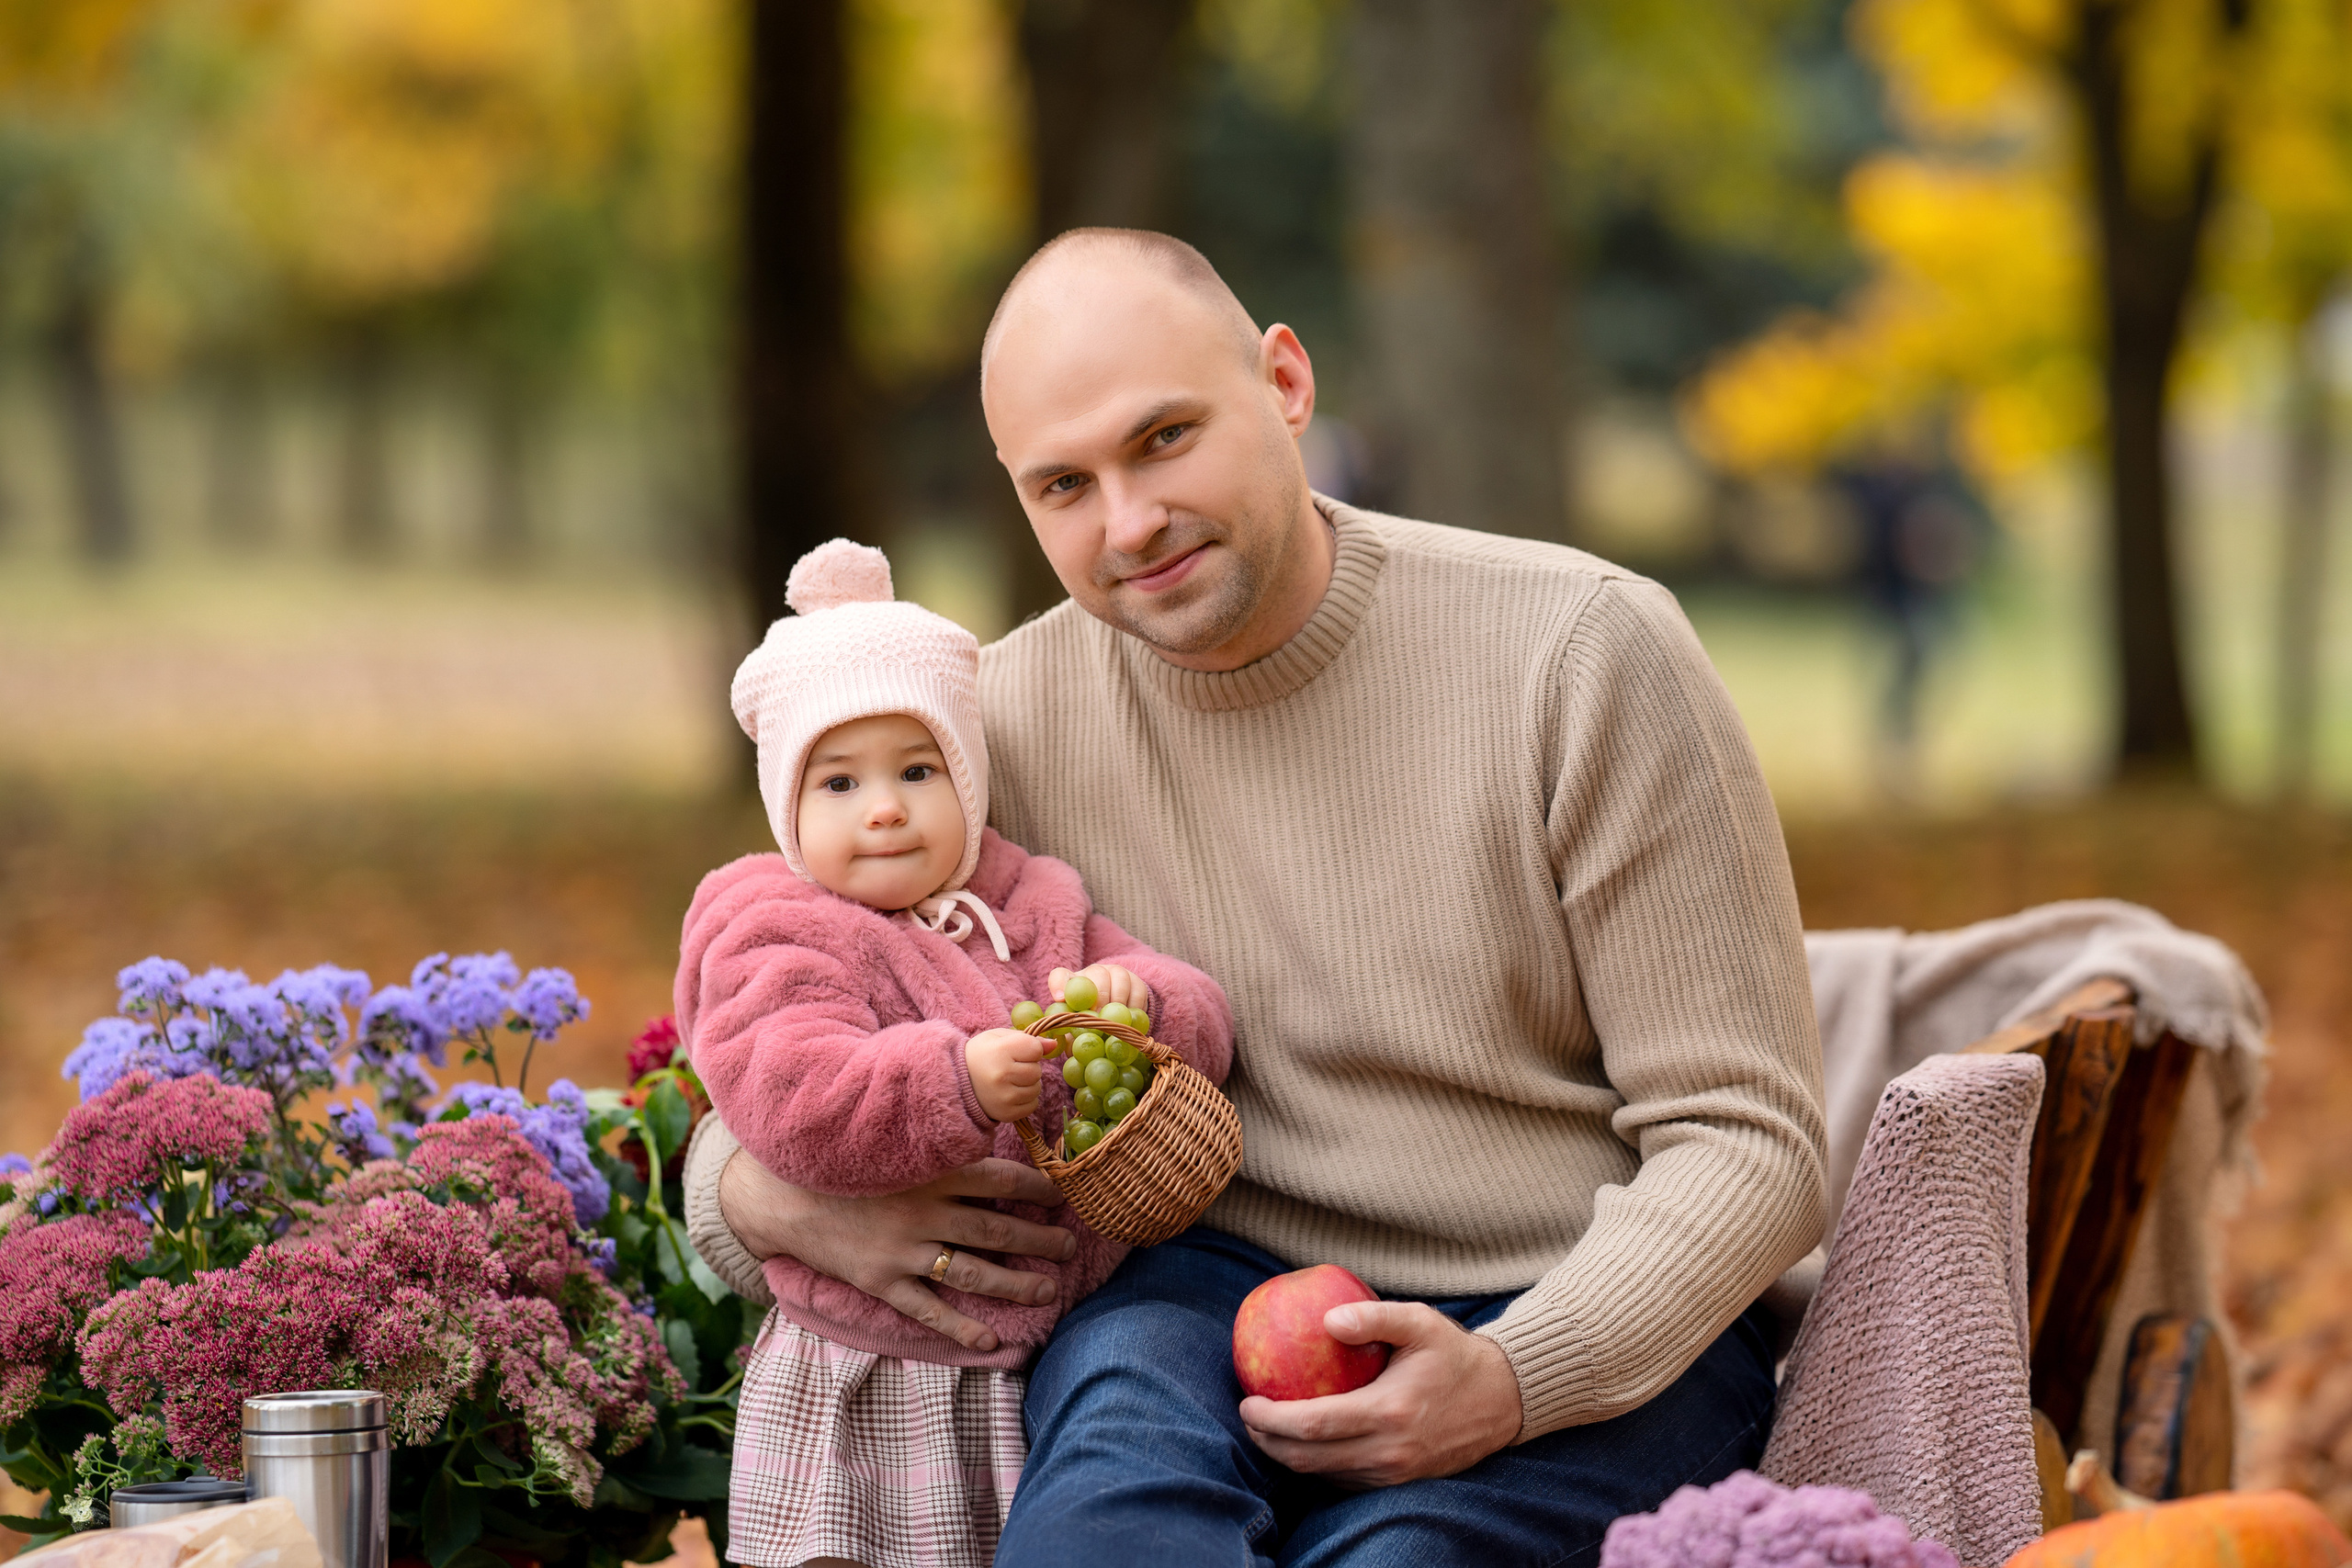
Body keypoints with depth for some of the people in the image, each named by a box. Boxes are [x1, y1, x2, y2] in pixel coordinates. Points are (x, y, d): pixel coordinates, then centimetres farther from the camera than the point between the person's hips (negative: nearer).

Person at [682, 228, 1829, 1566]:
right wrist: (767, 1194, -13)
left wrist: (1513, 1380, -25)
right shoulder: (1001, 724, 3)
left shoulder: (1582, 652, -7)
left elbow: (1747, 1142, -7)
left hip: (1600, 1326, -1)